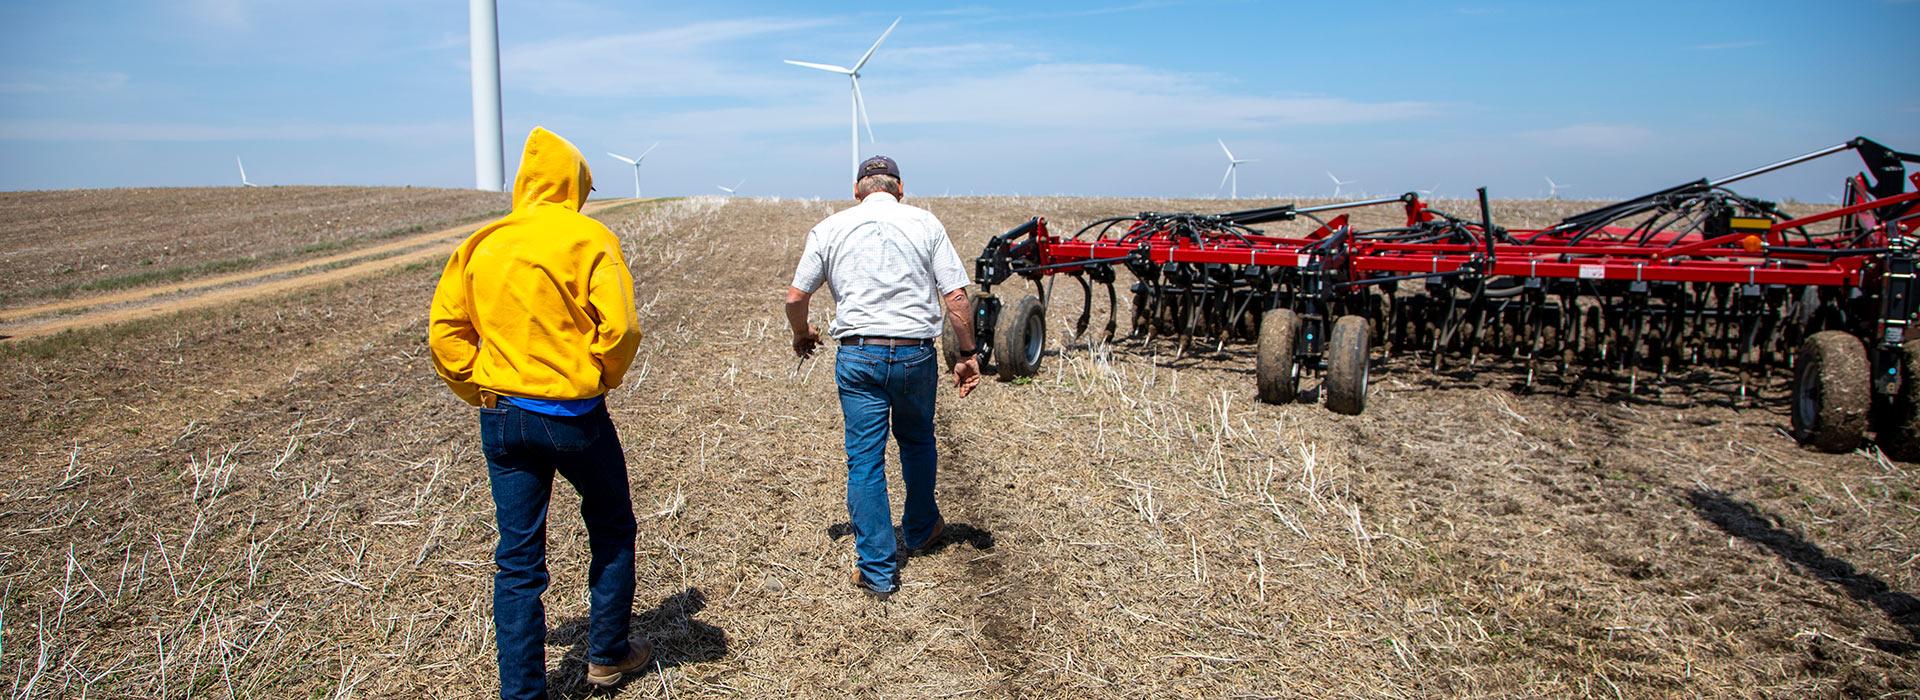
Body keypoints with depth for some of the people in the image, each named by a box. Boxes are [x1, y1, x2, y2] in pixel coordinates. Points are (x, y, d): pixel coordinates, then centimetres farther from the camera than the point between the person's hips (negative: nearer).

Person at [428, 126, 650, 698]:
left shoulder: (482, 243, 4)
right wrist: (601, 377, -1)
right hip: (573, 415, -4)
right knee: (611, 530, 19)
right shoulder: (588, 238, -10)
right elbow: (620, 326, -18)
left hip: (502, 416, 4)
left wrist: (478, 390, 9)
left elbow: (445, 329, 2)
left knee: (517, 557, 10)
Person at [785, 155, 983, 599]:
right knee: (917, 440, 24)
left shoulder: (830, 228, 5)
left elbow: (795, 297, 4)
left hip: (858, 356, -1)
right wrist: (968, 354, 5)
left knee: (865, 461, 5)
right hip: (916, 352, 1)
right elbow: (955, 295, -4)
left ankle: (878, 572, 8)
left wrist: (802, 335, 23)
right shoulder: (925, 223, 3)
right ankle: (920, 529, 43)